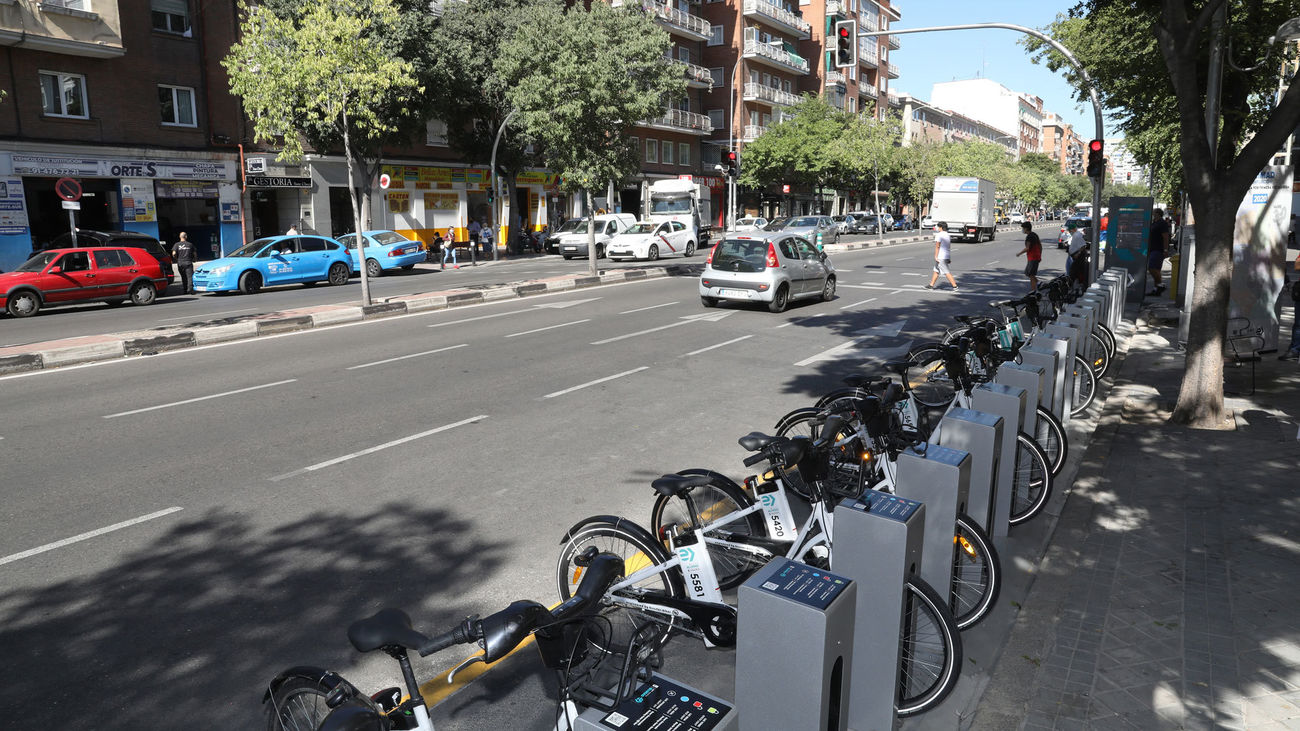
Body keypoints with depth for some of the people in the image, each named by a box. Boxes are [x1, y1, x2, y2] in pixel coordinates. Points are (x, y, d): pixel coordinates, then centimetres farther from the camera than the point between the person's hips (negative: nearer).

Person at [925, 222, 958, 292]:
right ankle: (931, 285, 23)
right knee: (936, 271, 17)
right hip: (947, 256, 9)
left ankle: (955, 286, -12)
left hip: (940, 257, -9)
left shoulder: (939, 235, -13)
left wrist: (936, 256, -16)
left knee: (947, 272, -9)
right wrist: (949, 258, 19)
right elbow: (949, 247, 16)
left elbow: (937, 246, -17)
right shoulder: (947, 235, 14)